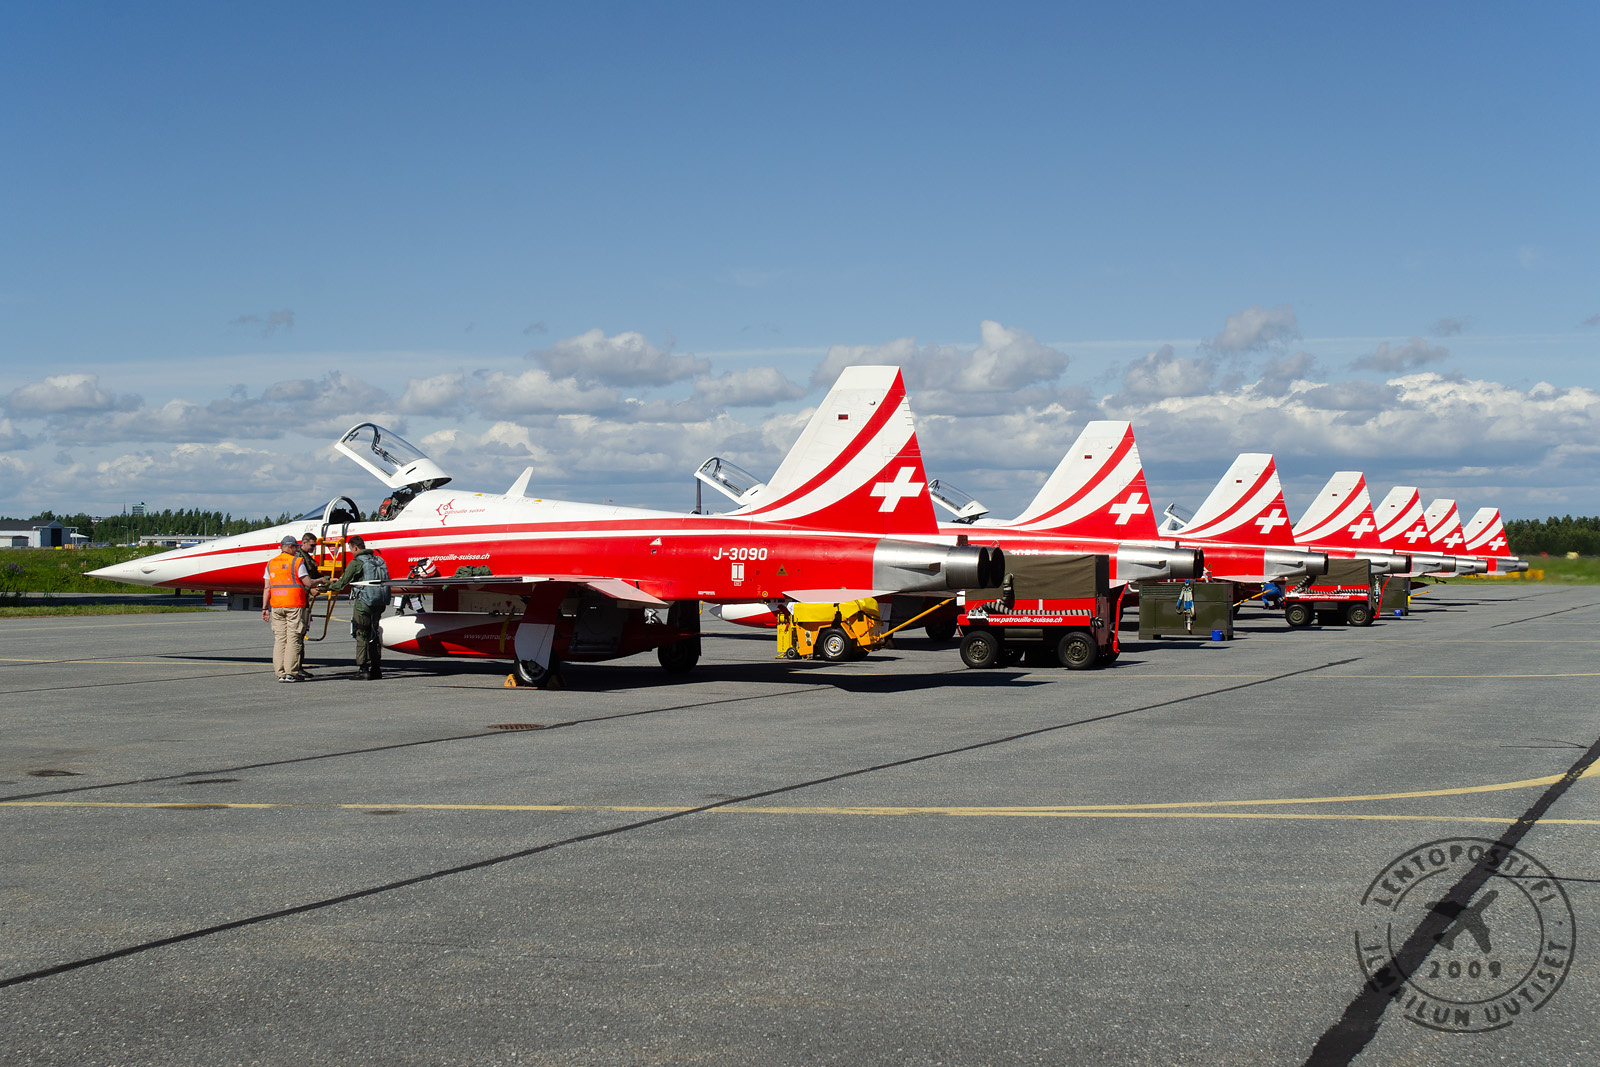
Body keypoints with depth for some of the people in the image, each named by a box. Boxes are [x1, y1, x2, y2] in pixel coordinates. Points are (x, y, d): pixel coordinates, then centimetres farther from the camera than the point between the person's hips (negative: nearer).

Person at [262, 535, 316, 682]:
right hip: (295, 605, -5)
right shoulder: (297, 562, -4)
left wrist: (264, 608, 14)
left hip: (276, 606, 5)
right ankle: (291, 672, -5)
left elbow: (266, 587, 11)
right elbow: (308, 583, -8)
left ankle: (280, 672, 5)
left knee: (279, 638, 7)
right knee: (293, 638, -3)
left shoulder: (271, 563, 13)